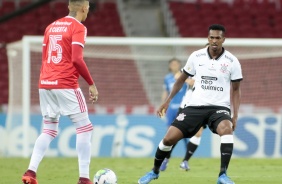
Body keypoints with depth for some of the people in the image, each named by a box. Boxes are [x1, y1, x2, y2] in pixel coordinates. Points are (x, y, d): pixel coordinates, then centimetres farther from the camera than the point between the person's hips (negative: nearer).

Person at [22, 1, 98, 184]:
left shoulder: (51, 26, 16)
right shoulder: (78, 27, -6)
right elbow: (77, 59, -16)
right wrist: (92, 84, -10)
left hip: (45, 84, 7)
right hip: (66, 85, -7)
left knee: (49, 130, 15)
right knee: (85, 128, 2)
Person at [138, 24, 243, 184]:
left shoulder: (232, 61, -5)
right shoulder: (196, 57, 0)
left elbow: (236, 89, 5)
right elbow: (182, 79, 14)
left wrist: (235, 115, -4)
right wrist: (168, 101, 12)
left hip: (219, 107, -2)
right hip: (196, 105, 2)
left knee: (226, 129, -36)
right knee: (169, 138, -6)